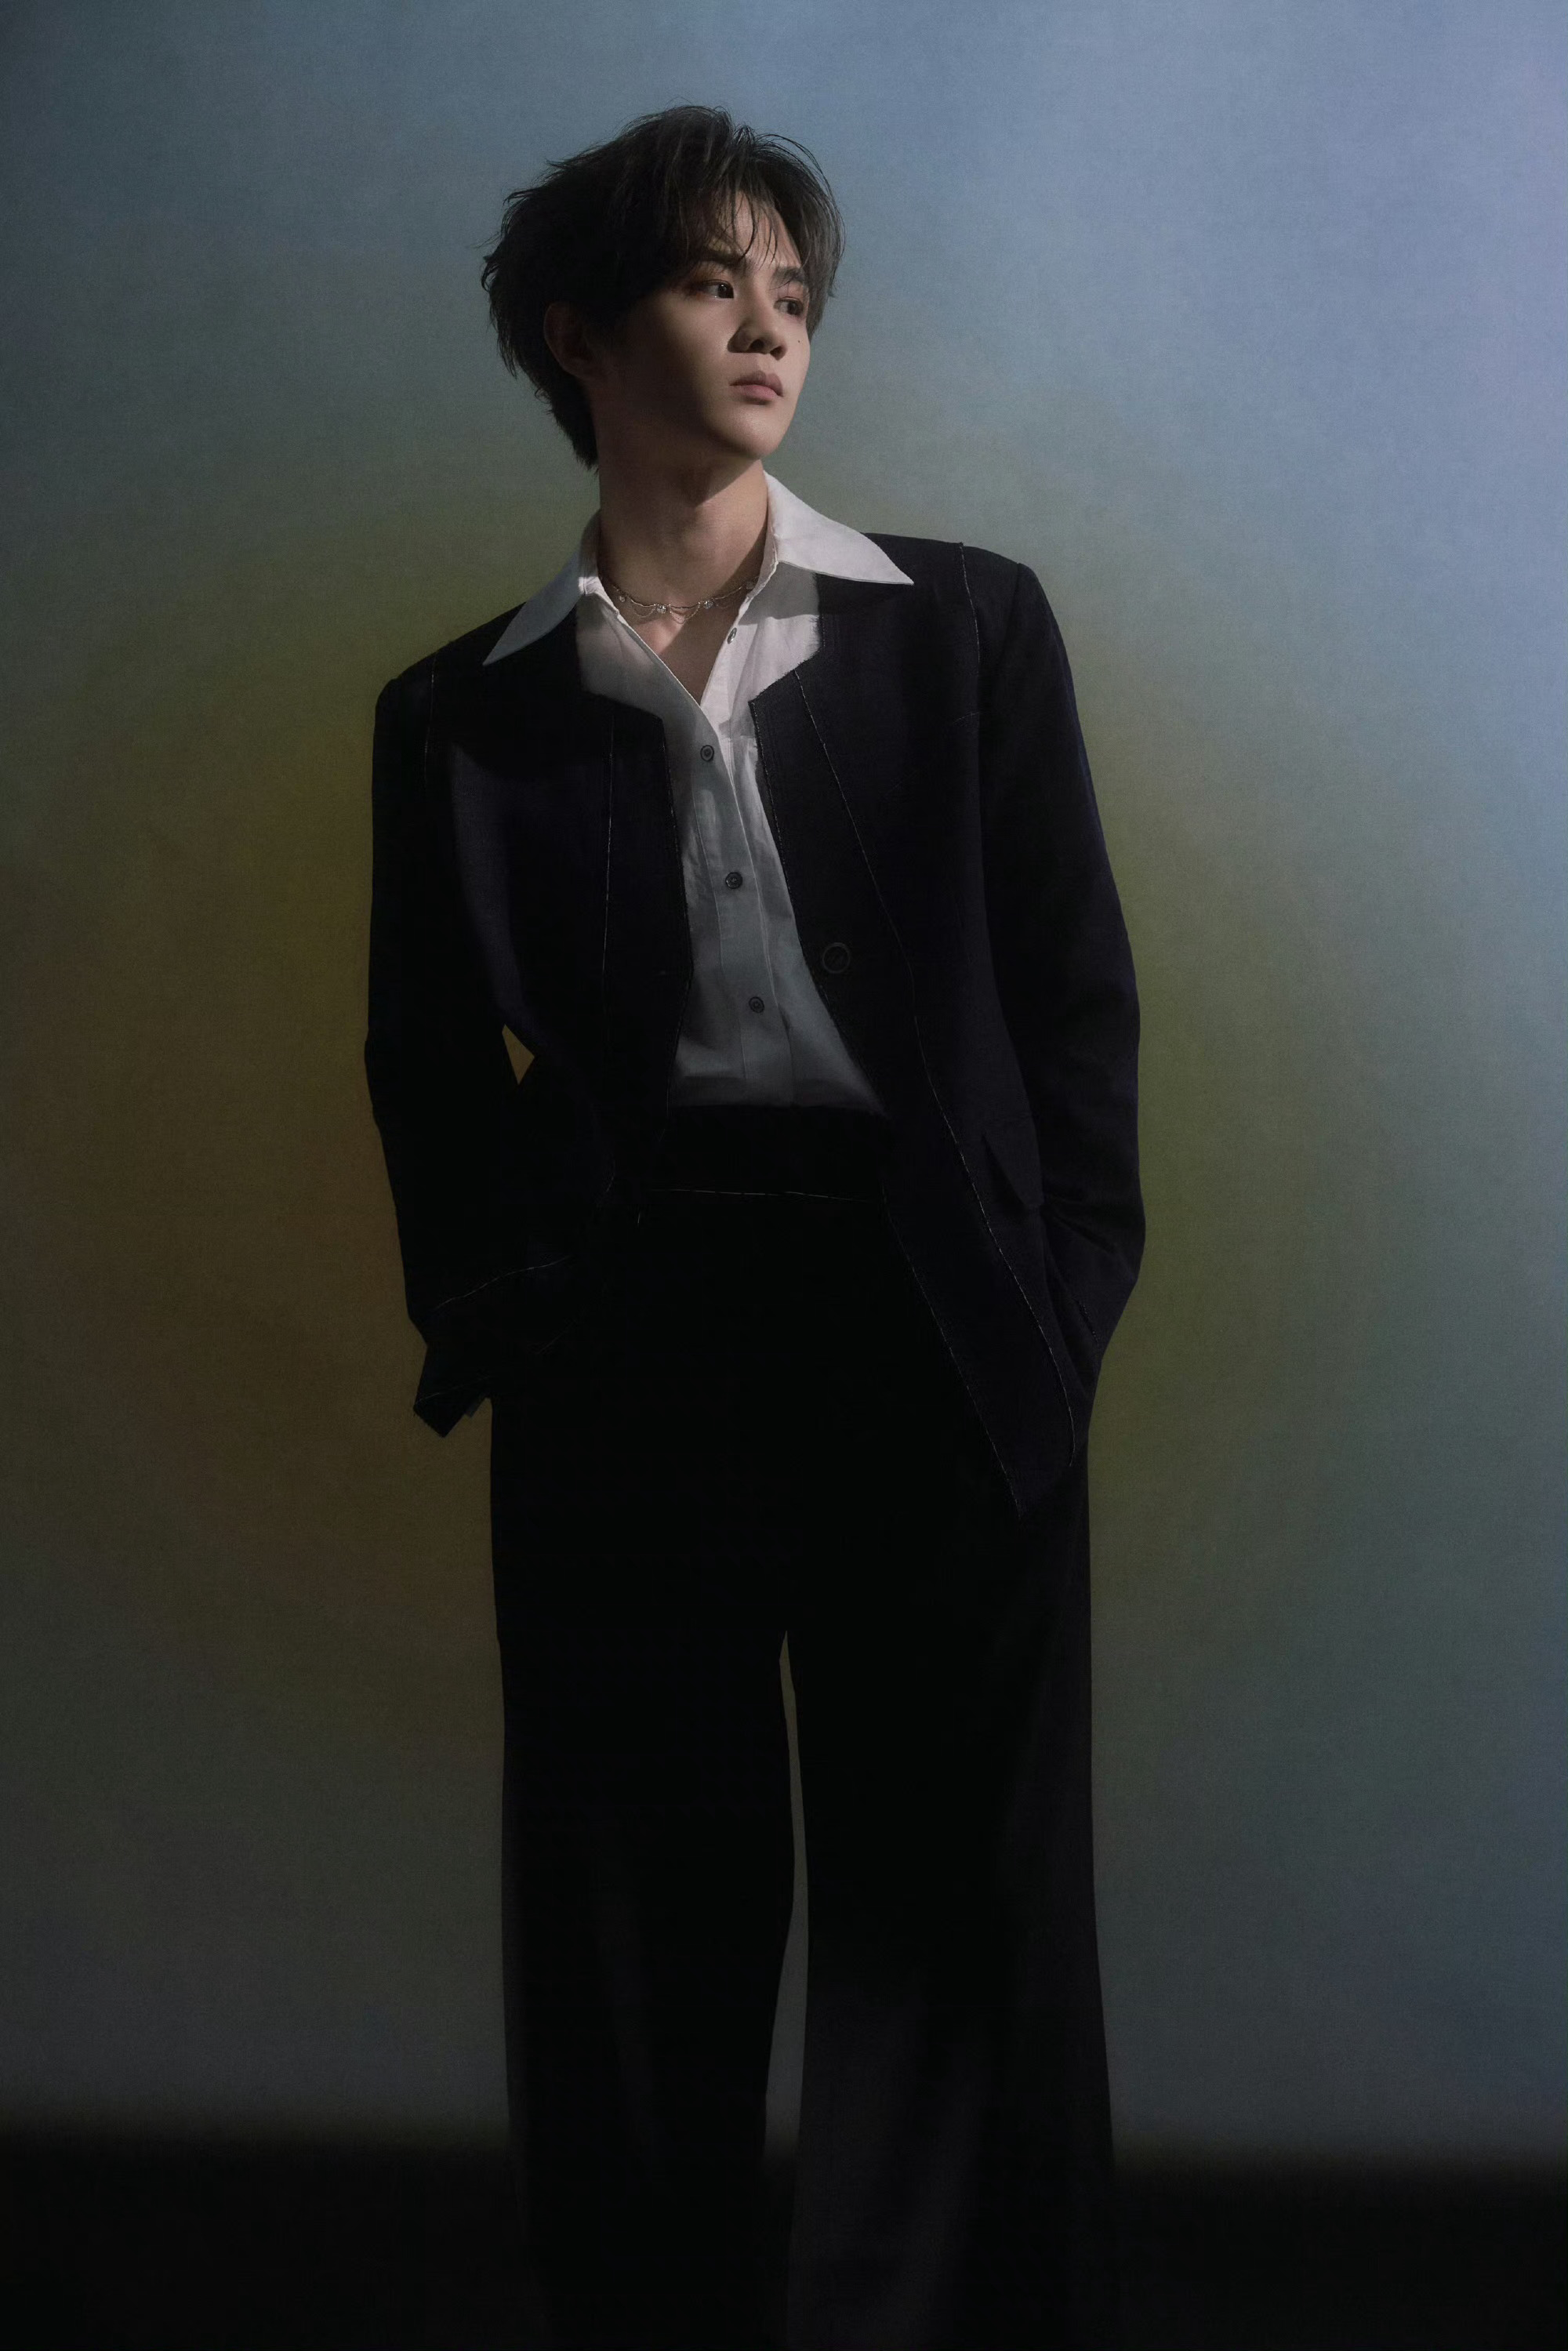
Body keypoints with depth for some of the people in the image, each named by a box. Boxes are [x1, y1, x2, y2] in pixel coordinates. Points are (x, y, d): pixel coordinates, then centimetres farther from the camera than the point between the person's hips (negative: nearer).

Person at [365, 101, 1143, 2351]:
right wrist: (491, 1325, -3)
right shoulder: (467, 713, 9)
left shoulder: (967, 626, 8)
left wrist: (1065, 1303, -2)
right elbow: (433, 1068, 11)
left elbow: (1077, 995, 6)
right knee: (640, 1934, 6)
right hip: (624, 1346, 1)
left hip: (934, 1332, 0)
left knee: (957, 1914, 4)